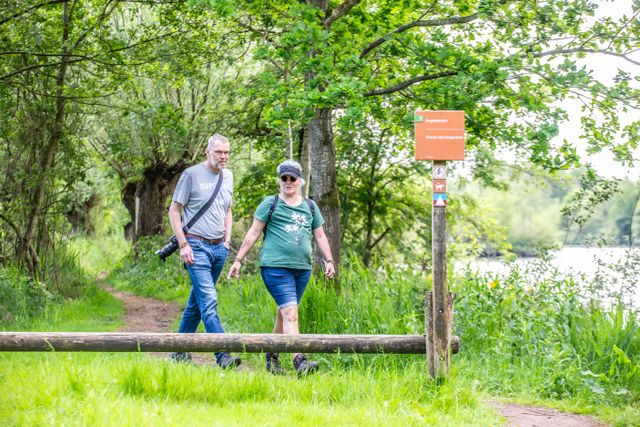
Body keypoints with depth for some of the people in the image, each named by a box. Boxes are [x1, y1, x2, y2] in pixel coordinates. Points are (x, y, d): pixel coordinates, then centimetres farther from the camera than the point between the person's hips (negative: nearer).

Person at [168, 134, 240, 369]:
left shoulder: (228, 176, 14)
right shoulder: (191, 175, -5)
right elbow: (174, 210, -3)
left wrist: (227, 239, 13)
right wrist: (183, 244, -11)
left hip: (219, 248, 6)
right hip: (196, 246, -6)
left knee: (197, 301, 12)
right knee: (209, 302, -14)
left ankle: (179, 351, 22)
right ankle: (223, 356, -19)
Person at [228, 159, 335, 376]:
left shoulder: (310, 207, 17)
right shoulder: (270, 203, 4)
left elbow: (320, 236, 21)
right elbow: (253, 233, 4)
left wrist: (329, 260, 10)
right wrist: (238, 260, 1)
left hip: (302, 269, 5)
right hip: (275, 267, -5)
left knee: (284, 314, 11)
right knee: (290, 312, -16)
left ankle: (271, 358, 24)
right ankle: (299, 362, -25)